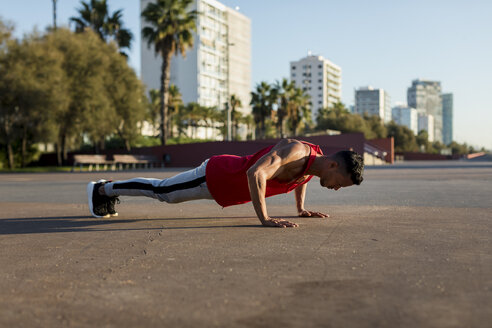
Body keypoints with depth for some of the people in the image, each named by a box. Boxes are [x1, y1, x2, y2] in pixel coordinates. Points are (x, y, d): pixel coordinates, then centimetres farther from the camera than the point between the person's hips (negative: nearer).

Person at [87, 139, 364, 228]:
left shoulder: (316, 159, -5)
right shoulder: (295, 151, -34)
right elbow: (255, 172, -47)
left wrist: (301, 208, 11)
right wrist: (264, 218, -43)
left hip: (231, 177, 8)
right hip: (216, 176, -8)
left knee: (164, 192, 24)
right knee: (161, 192, 9)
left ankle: (110, 189, 43)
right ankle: (102, 189, 30)